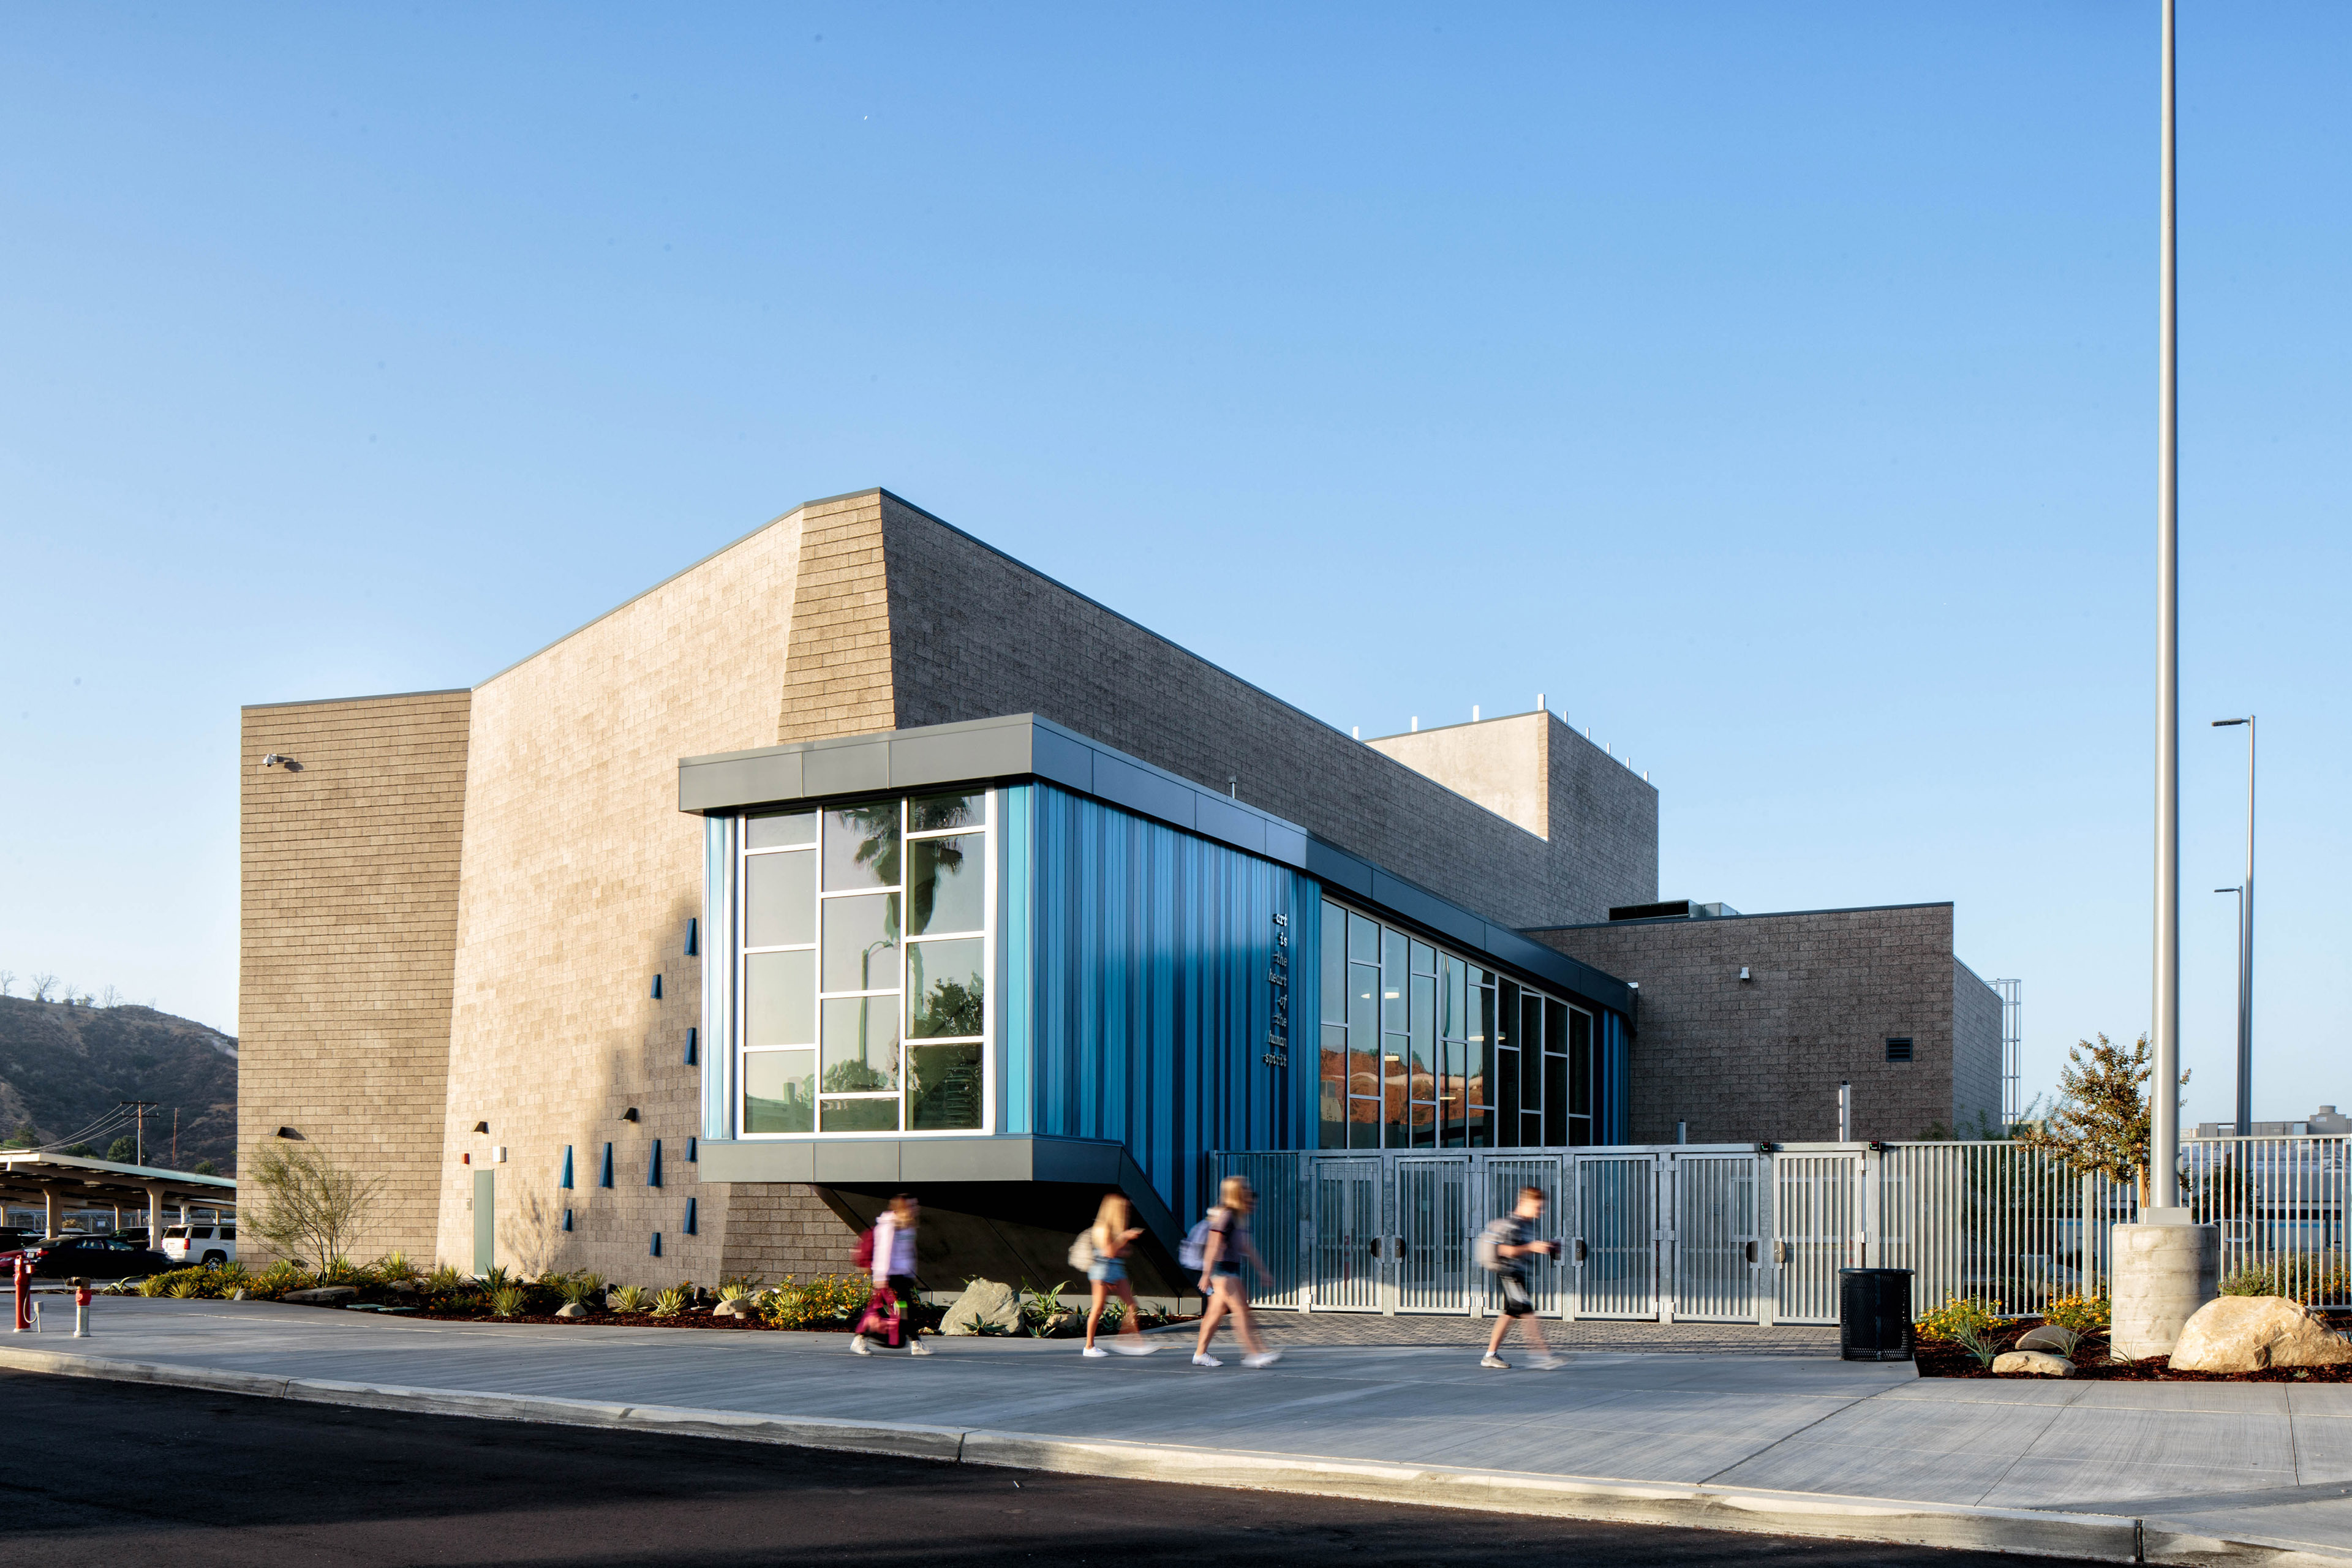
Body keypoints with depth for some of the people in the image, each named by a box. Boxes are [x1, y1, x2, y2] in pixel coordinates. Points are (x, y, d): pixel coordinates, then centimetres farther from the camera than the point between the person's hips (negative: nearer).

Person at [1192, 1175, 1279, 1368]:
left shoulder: (1239, 1218, 17)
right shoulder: (1223, 1215, -12)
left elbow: (1247, 1247, 23)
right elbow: (1213, 1246, -17)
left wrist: (1262, 1271, 24)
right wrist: (1207, 1274, -21)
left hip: (1232, 1270, 10)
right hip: (1222, 1268, -10)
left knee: (1217, 1311, 9)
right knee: (1241, 1310, -12)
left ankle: (1200, 1353, 13)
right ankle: (1255, 1354, -14)